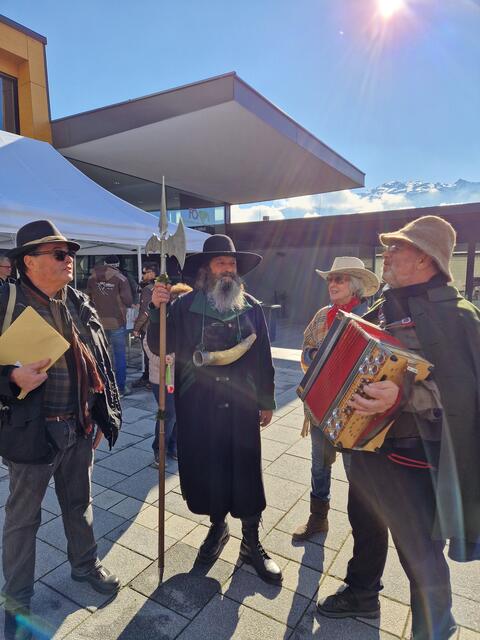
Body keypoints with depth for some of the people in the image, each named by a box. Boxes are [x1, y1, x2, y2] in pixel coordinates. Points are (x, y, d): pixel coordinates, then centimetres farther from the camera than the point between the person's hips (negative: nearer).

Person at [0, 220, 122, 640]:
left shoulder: (80, 304, 3)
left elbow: (100, 363, 8)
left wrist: (105, 414, 8)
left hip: (80, 428, 5)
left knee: (79, 503, 24)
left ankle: (85, 565, 48)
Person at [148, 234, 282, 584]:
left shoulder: (251, 307, 2)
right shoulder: (185, 305, -2)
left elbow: (263, 356, 6)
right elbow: (160, 347, -4)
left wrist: (267, 400, 8)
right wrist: (157, 310, -19)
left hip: (241, 404, 1)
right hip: (197, 406, 0)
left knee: (246, 470, 7)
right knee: (204, 467, 12)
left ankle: (251, 541, 31)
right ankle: (217, 525, 40)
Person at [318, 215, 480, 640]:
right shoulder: (385, 307, 8)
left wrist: (400, 397, -41)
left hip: (411, 457, -7)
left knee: (422, 556, 7)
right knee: (365, 525, 25)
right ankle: (362, 595, 51)